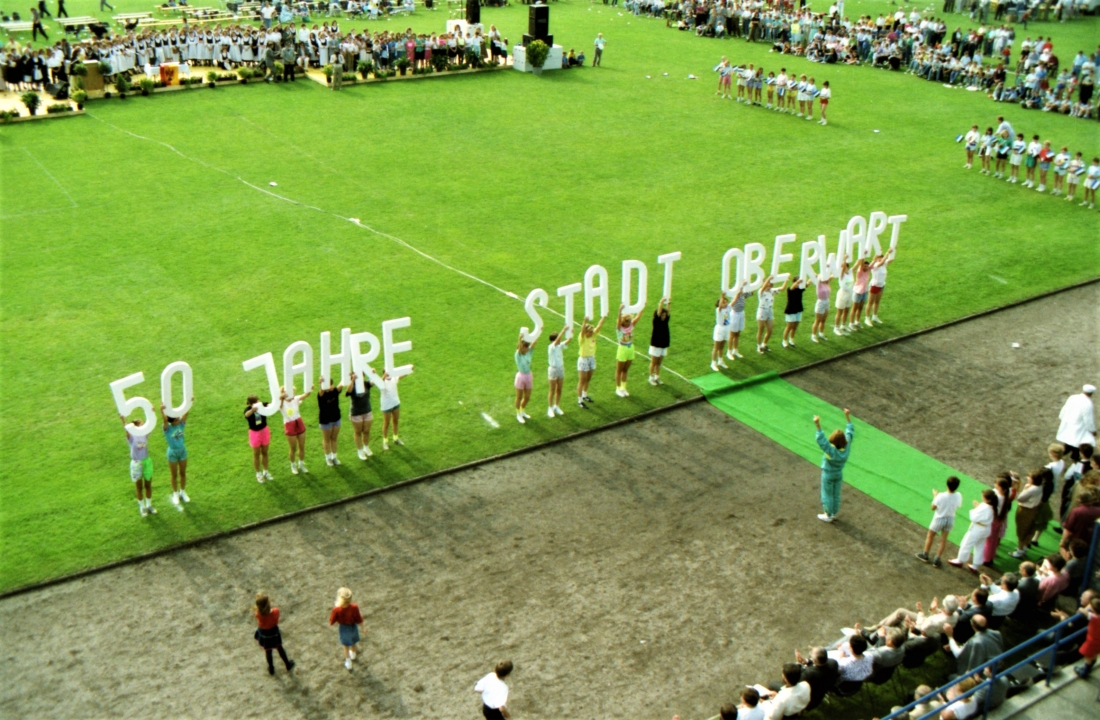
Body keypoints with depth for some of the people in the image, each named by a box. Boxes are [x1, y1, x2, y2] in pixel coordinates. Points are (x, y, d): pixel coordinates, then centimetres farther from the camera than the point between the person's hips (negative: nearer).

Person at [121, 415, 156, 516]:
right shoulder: (132, 436, -14)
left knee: (148, 485, 15)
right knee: (139, 486, 12)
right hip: (136, 463, -3)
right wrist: (123, 421, -53)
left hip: (147, 461, 4)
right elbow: (127, 431, -34)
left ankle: (149, 505, 31)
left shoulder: (145, 434, -4)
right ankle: (142, 507, 27)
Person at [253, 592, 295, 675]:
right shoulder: (275, 612, -35)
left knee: (267, 651, 26)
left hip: (264, 634, 0)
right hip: (274, 632, 0)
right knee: (279, 648, 27)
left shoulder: (258, 615, -35)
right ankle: (288, 665, 49)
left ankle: (271, 669, 49)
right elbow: (276, 622, -15)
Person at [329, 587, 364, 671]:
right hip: (353, 627, 1)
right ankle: (353, 655, 61)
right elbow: (359, 621, -20)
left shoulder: (336, 609, -34)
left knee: (346, 646, 25)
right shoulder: (354, 607, -33)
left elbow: (331, 622, -19)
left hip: (343, 628, -1)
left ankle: (348, 664, 41)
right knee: (353, 643, 31)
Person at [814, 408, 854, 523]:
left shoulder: (832, 450, -37)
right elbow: (850, 432, -11)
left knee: (827, 495, 14)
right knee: (836, 494, 22)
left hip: (828, 475, -6)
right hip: (839, 474, 6)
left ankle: (828, 515, 29)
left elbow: (821, 440, -47)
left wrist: (818, 425, -56)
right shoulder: (846, 446, -22)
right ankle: (834, 514, 39)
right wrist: (848, 417, -8)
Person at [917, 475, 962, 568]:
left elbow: (933, 508, -17)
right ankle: (937, 560, 22)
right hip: (950, 519, 3)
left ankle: (925, 555, 35)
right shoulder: (958, 496, -19)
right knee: (943, 539, 17)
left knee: (930, 536, 20)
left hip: (939, 519, -3)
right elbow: (958, 506, 0)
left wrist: (935, 496, -3)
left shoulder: (941, 496, -29)